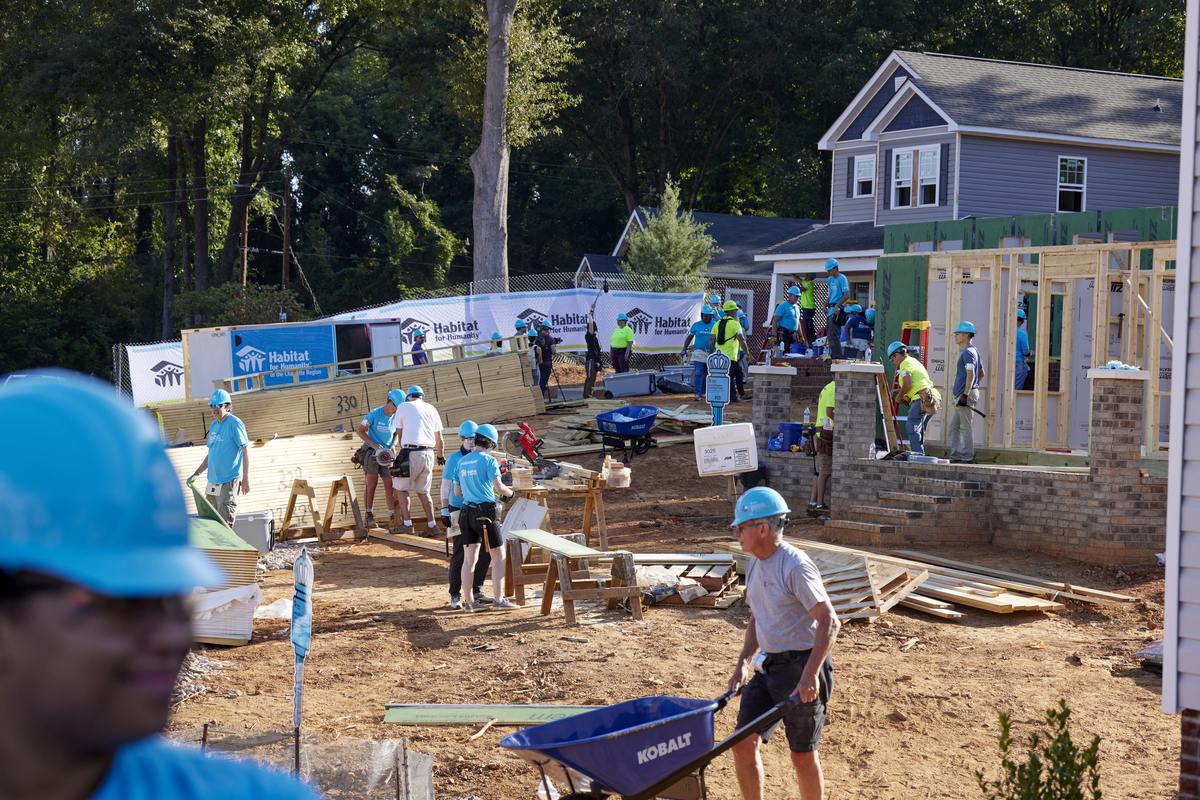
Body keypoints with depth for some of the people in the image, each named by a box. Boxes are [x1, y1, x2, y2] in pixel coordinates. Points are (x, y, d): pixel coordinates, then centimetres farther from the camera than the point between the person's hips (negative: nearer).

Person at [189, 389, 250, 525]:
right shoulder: (213, 425, 14)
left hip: (229, 480, -8)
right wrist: (197, 473, 17)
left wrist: (246, 478, -16)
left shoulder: (234, 423, -9)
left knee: (225, 522, -9)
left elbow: (245, 450, -12)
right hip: (213, 480, 8)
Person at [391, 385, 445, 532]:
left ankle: (407, 523, -2)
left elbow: (399, 433, 13)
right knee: (423, 491, 12)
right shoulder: (431, 409, 16)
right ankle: (431, 525, 6)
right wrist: (441, 457, 35)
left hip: (411, 452, -4)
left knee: (402, 488, 6)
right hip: (428, 453, 4)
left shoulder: (403, 407, 6)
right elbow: (439, 439, 20)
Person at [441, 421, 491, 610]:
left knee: (484, 553, 5)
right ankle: (455, 596, 5)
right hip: (460, 513, -5)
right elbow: (445, 487, -4)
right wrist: (445, 511, -9)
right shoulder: (454, 459, -4)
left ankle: (476, 591, 18)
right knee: (460, 555, -4)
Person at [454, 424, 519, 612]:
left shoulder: (462, 462, 12)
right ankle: (498, 600, 1)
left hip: (467, 512, 6)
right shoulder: (488, 460, -8)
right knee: (499, 557, 3)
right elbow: (498, 486, -18)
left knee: (469, 559, 6)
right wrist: (510, 493, 1)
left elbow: (457, 492, 17)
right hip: (486, 512, -6)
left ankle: (470, 602, 8)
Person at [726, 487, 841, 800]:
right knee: (744, 745, 2)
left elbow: (829, 622, -21)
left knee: (802, 757, 2)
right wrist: (744, 661, 9)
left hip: (802, 666, -8)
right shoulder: (756, 565, 10)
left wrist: (809, 675, -26)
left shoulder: (795, 566, -18)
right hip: (770, 668, 8)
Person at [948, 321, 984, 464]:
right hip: (964, 394, 11)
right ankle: (955, 456, 14)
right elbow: (981, 374, 25)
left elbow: (971, 375, -21)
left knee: (966, 427, -7)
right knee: (953, 427, 13)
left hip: (967, 394, -11)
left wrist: (965, 395, -24)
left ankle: (967, 458, -5)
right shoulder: (974, 351, 19)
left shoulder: (968, 352, -13)